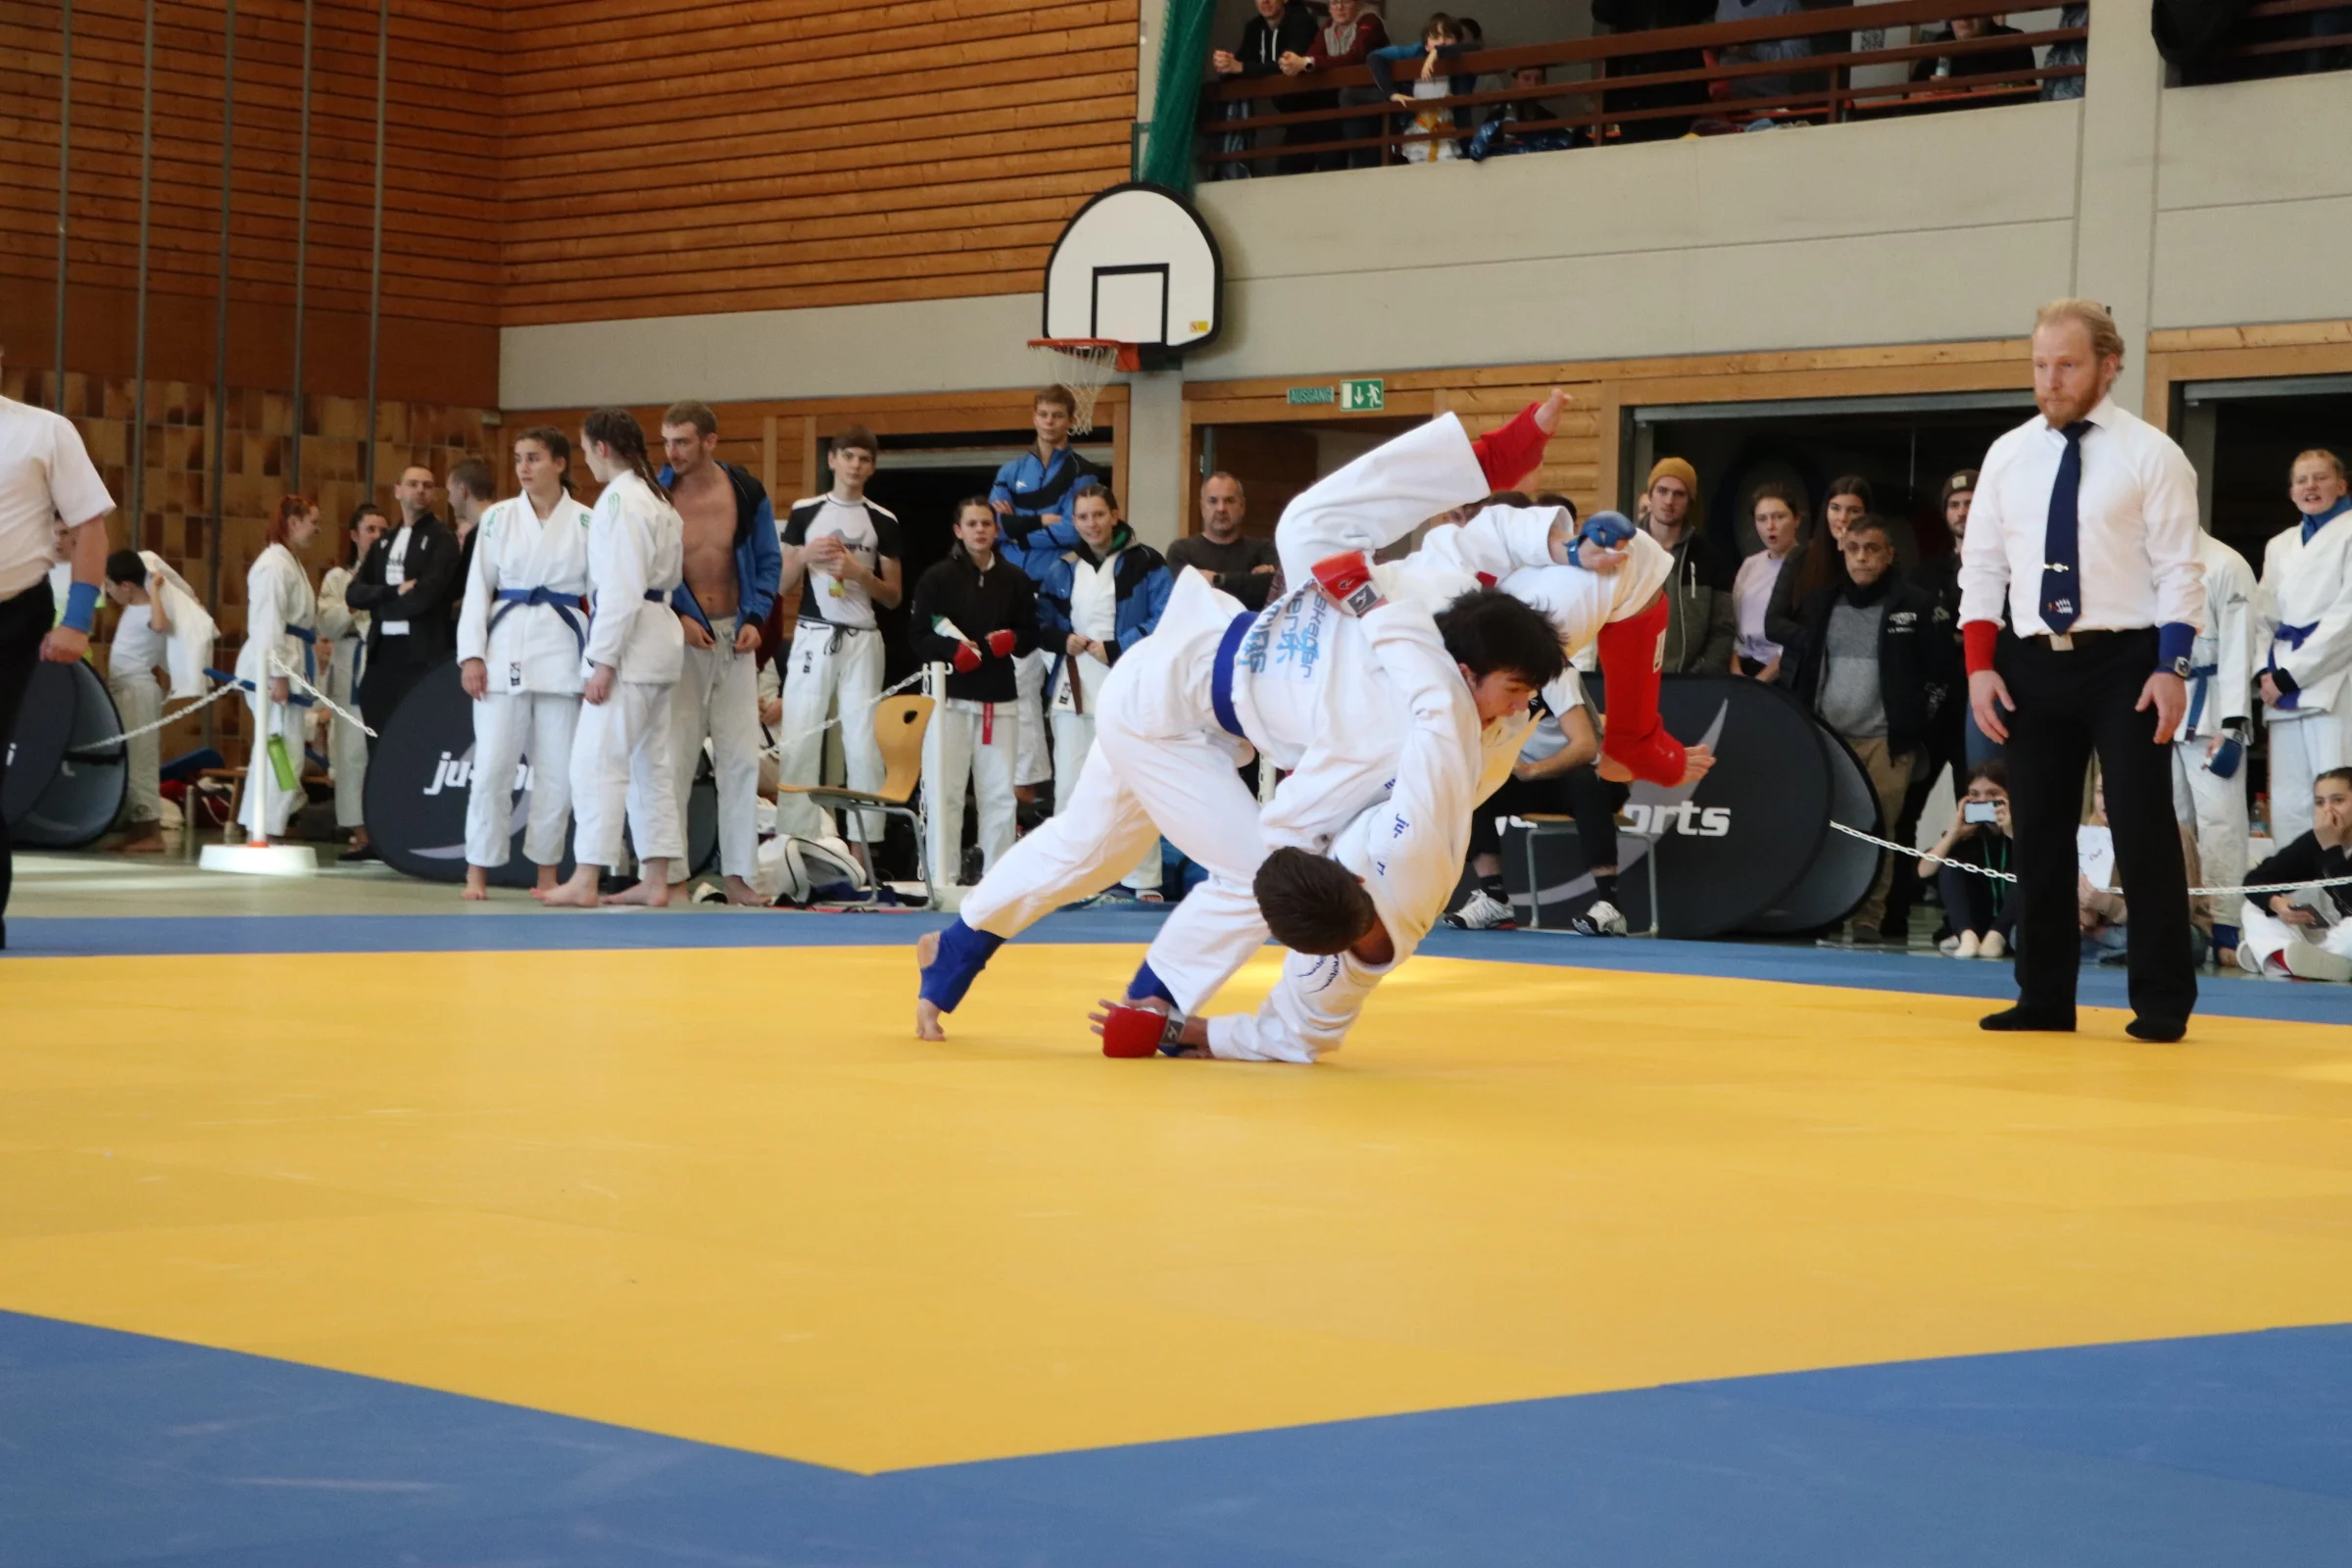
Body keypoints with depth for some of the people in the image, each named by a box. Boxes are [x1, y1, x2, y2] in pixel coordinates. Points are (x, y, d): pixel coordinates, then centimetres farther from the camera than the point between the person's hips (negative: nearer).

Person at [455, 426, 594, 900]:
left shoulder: (587, 523, 3)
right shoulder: (498, 518, 5)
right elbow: (477, 588, 5)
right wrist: (471, 655, -3)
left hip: (562, 650, 0)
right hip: (506, 646, 0)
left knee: (557, 769, 4)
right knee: (492, 765, -4)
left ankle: (548, 870, 17)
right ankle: (478, 871, 5)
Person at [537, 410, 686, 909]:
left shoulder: (619, 500, -15)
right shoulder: (659, 500, 15)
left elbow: (622, 588, -20)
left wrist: (603, 660, -19)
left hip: (628, 641, -10)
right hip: (660, 638, 10)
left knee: (597, 760, -9)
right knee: (649, 764, 11)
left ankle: (584, 882, -10)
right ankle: (655, 881, 13)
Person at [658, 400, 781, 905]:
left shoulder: (747, 494, -3)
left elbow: (769, 561, 7)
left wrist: (755, 619, -5)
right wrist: (675, 618, -13)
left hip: (733, 637, 2)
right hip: (678, 637, -2)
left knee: (741, 758, 2)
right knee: (672, 758, -3)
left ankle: (738, 874, 8)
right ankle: (668, 871, 4)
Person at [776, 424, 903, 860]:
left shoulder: (883, 521, 7)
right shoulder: (805, 512, 6)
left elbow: (893, 596, 8)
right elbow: (780, 585, 8)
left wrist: (859, 573, -9)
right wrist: (805, 556, -10)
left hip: (862, 639, 0)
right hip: (813, 636, 0)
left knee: (864, 743, 0)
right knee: (798, 741, -5)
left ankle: (863, 843, 4)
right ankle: (796, 841, -3)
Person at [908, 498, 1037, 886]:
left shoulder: (1015, 580, 9)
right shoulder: (938, 577, 0)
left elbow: (1030, 634, 12)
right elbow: (919, 635, -2)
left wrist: (1009, 642, -9)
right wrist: (953, 650, -18)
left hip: (999, 697, 3)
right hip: (950, 695, -3)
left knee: (999, 793, 5)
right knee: (944, 792, -4)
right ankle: (943, 878, 1)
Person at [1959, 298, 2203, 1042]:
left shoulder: (2149, 453, -3)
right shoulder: (2008, 455, 8)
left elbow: (2177, 570, -5)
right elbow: (1982, 566, 10)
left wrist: (2173, 668, -14)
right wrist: (1980, 664, 0)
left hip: (2124, 662, -4)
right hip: (2032, 665, 4)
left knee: (2143, 832, -3)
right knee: (2039, 834, 9)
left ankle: (2163, 1002, 4)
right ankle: (2044, 997, 17)